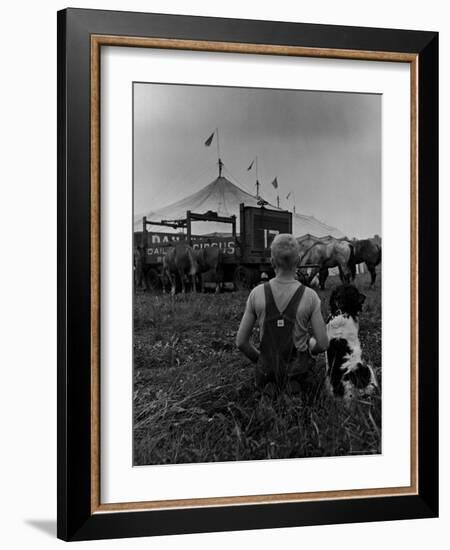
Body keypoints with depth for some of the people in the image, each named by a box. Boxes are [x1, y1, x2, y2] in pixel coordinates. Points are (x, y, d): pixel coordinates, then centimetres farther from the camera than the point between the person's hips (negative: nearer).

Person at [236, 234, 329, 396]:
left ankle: (270, 387, 12)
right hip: (298, 369, 0)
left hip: (268, 368, 0)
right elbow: (323, 344, -13)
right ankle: (294, 384, 12)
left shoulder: (257, 293, -14)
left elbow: (241, 341, -8)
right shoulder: (310, 296, -18)